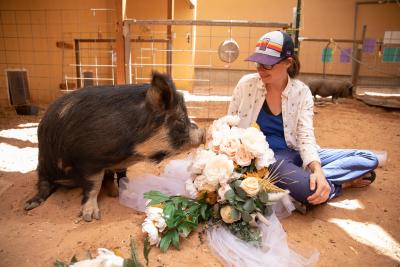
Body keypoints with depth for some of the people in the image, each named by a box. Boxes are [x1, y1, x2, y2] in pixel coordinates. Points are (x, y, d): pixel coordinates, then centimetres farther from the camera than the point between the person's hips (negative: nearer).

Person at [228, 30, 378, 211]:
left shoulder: (302, 92, -4)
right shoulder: (246, 84, -7)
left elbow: (305, 136, -10)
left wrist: (317, 169, -29)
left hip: (294, 154, 4)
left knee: (369, 160, -3)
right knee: (308, 189, -32)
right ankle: (343, 182, -1)